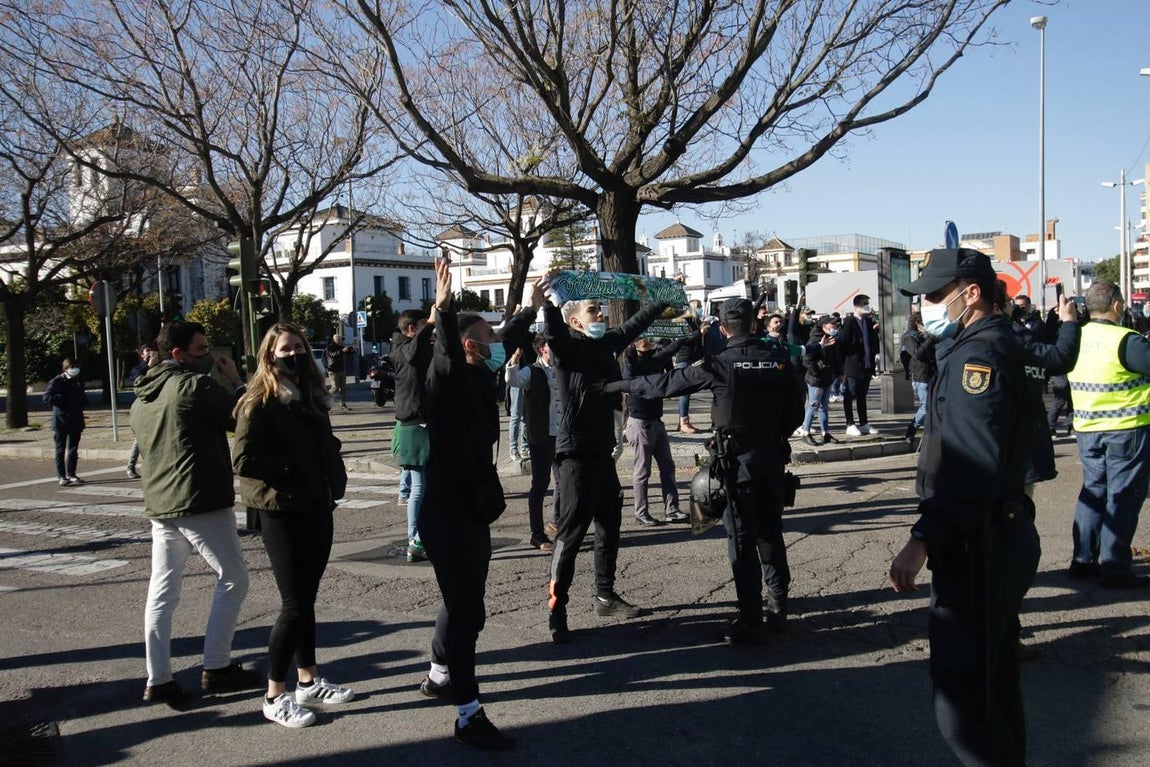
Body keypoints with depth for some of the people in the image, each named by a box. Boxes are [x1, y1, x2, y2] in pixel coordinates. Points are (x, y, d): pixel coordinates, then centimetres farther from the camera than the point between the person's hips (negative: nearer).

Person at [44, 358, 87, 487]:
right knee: (61, 450, 0)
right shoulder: (57, 381, -7)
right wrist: (64, 399, -18)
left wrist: (83, 401, 4)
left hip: (75, 421, 6)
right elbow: (47, 397, -17)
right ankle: (61, 476, 4)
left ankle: (71, 475, 17)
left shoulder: (79, 381, 13)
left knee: (73, 450, 9)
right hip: (60, 421, -6)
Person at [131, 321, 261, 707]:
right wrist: (235, 379, 7)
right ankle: (216, 668, 8)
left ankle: (158, 680, 12)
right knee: (232, 579, 6)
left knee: (162, 591, 10)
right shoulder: (197, 384, -12)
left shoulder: (142, 398, 14)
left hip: (159, 505, 8)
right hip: (202, 503, -8)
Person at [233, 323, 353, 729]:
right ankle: (275, 698, 8)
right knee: (294, 605, -4)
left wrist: (334, 481, 4)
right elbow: (244, 461, -19)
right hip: (283, 513, -7)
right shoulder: (259, 404, -11)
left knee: (306, 598, 15)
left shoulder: (311, 398, 12)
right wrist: (291, 466, -16)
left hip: (317, 508, 7)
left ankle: (308, 681, 26)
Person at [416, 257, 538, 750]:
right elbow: (446, 353, -38)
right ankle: (469, 716, -1)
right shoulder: (448, 378, -15)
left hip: (474, 509, 10)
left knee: (462, 602, 22)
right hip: (448, 514, -10)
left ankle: (439, 676, 42)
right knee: (466, 610, -8)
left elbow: (509, 342, 25)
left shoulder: (479, 377, 8)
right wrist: (443, 311, -54)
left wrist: (532, 309, 36)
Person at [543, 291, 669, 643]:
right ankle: (556, 608, -2)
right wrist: (549, 297, -45)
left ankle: (605, 596, 30)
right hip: (576, 455, -8)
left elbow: (635, 324, 25)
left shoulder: (605, 345, 11)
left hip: (602, 452, 8)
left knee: (609, 528, 16)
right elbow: (553, 325, -29)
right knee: (571, 533, -8)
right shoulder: (566, 347, -8)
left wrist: (667, 297, 32)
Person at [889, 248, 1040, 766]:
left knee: (962, 702, -7)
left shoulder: (978, 355, -18)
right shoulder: (993, 348, 16)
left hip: (976, 548, -11)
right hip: (997, 538, 11)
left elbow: (971, 467, -28)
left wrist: (922, 541, -32)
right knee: (993, 679, 22)